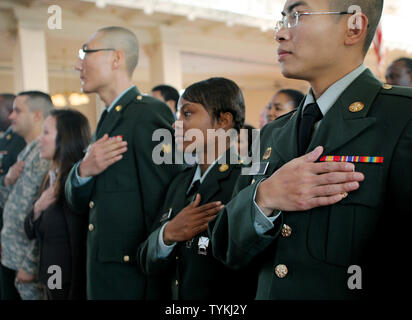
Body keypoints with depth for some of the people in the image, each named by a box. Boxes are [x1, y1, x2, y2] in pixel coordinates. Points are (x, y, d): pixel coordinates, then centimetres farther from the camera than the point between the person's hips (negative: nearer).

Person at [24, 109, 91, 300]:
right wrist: (38, 208, -9)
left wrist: (76, 294, -19)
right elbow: (31, 232, 10)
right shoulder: (51, 178, 6)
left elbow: (80, 248, -20)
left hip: (71, 288, -8)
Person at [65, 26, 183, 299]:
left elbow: (162, 197, -21)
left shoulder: (151, 113, -15)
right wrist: (84, 170, -10)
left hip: (135, 276, -8)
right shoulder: (109, 118, 12)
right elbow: (77, 202, 12)